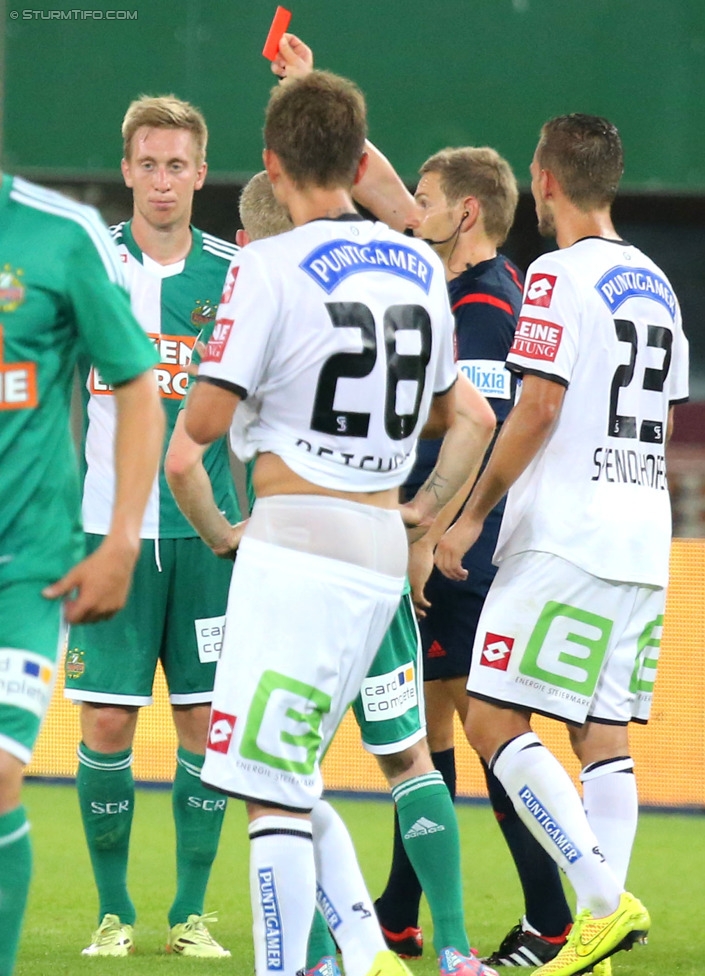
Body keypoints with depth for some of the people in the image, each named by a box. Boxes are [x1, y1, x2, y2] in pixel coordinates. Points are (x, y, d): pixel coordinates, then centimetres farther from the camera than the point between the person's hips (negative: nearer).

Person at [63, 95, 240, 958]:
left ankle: (191, 912, 10)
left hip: (206, 531, 1)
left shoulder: (234, 274, 5)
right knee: (105, 723, -2)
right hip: (108, 526, -1)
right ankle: (113, 910, 10)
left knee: (205, 720, 0)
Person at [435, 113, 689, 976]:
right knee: (604, 734, 6)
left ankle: (605, 900, -17)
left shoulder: (561, 274, -9)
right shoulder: (655, 284, 16)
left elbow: (538, 407, -15)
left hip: (565, 542, -8)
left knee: (494, 720, -7)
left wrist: (471, 514, -9)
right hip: (644, 542, 8)